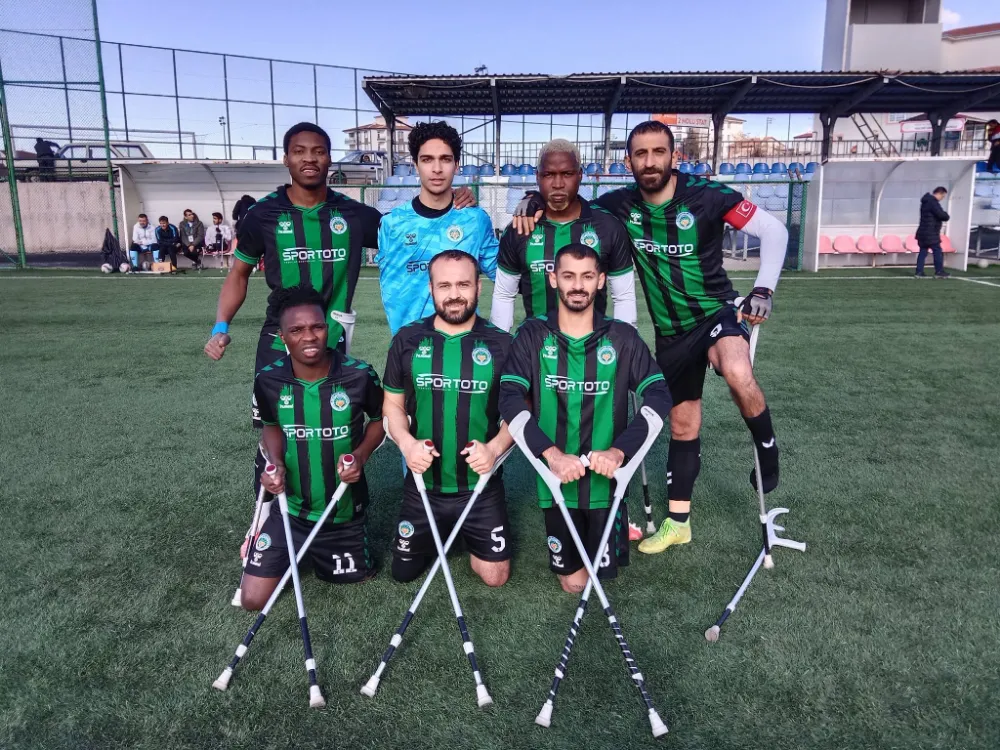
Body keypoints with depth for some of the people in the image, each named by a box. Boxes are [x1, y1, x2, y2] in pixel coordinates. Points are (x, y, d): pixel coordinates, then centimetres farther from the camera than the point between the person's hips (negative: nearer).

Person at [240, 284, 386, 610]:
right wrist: (276, 464, -12)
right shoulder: (268, 380, -13)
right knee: (252, 600, 3)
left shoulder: (359, 375, -19)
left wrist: (361, 455, -18)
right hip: (290, 508, 1)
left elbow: (379, 420, 0)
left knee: (358, 578, 19)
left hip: (344, 511, 0)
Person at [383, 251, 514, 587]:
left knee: (495, 576, 7)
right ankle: (438, 538, 46)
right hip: (423, 485, 1)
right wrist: (406, 443, -17)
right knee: (403, 571, 15)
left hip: (482, 487, -1)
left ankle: (468, 539, 39)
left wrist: (495, 448, -21)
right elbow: (392, 404, 3)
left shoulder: (501, 344, -7)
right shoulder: (406, 341, -4)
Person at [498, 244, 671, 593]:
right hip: (557, 479, 0)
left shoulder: (623, 337, -4)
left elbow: (659, 396, -11)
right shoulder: (532, 335, -6)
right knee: (572, 580, 10)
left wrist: (619, 451, -25)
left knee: (603, 573, 11)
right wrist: (551, 453, -29)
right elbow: (510, 399, -15)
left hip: (606, 479, 0)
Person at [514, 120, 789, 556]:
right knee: (682, 425, 13)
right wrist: (535, 201, -16)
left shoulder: (706, 196, -16)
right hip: (670, 332, 3)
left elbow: (773, 231, -9)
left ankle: (767, 452, -6)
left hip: (716, 310, -3)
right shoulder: (619, 206, -8)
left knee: (738, 375, -37)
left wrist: (763, 290, -17)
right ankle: (678, 521, 29)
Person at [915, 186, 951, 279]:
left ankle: (919, 272, 6)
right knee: (938, 251, 0)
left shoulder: (926, 201, 16)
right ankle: (939, 272, 6)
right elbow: (942, 215, -20)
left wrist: (943, 215, 6)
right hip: (931, 233, -10)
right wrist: (946, 215, 2)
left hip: (923, 232, 10)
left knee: (923, 251, 8)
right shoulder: (933, 202, -16)